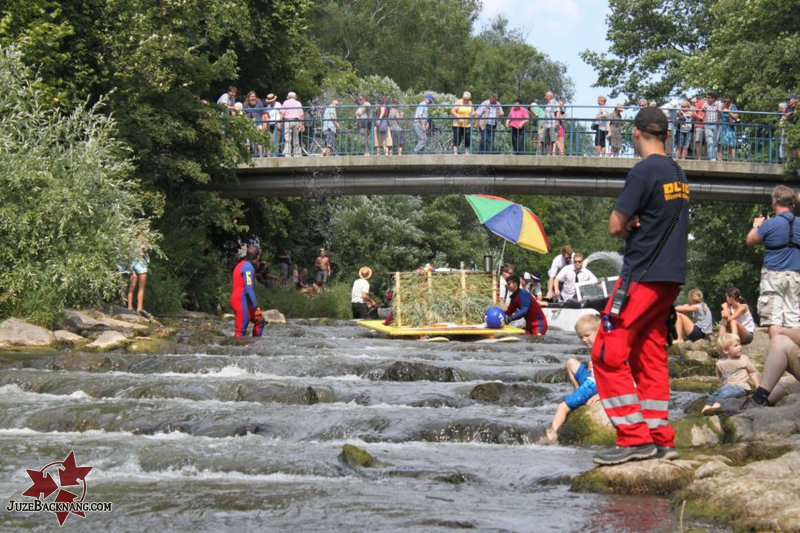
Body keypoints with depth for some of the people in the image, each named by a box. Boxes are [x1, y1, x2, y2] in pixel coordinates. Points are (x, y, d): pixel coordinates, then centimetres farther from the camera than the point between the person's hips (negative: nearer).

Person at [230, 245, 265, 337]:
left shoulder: (241, 265, 17)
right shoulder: (248, 267, -13)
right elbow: (248, 289, -21)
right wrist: (256, 307, -20)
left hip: (236, 299, 10)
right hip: (242, 302, -10)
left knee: (259, 321, 19)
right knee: (240, 332, -10)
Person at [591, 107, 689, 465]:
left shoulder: (644, 172, -13)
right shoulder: (678, 174, 12)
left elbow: (615, 226, -13)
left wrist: (629, 227, 7)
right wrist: (637, 227, -1)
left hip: (642, 277, -9)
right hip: (671, 277, 9)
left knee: (608, 355, -5)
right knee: (651, 356, 13)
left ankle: (635, 438, -8)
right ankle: (660, 439, 12)